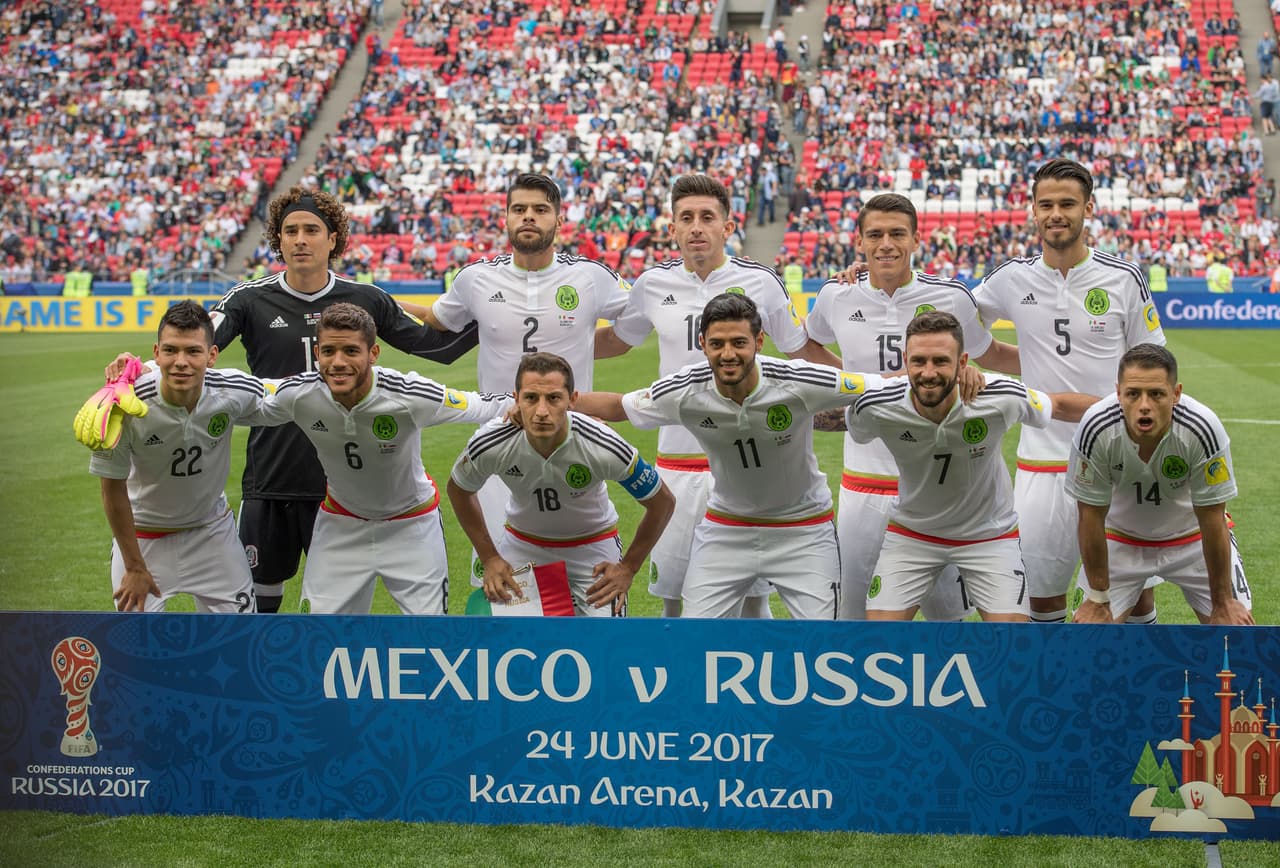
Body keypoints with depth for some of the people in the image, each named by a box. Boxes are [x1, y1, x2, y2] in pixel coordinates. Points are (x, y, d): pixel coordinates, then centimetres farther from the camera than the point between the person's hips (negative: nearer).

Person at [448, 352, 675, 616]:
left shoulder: (604, 448, -32)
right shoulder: (489, 445, -28)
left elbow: (662, 503, -13)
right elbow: (459, 490, -3)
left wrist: (628, 568, -9)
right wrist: (489, 558, -4)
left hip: (592, 544, -1)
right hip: (522, 543, 1)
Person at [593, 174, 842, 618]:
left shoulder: (760, 281, 0)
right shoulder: (653, 284, 5)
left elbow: (803, 349, 11)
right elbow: (615, 340, 22)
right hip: (677, 461, 2)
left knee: (752, 595, 1)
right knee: (673, 595, 4)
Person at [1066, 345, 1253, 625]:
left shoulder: (1203, 429, -31)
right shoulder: (1096, 429, -30)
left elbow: (1212, 521, -20)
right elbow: (1091, 517, -17)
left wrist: (1223, 602, -12)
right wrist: (1098, 600, -11)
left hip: (1192, 537, 0)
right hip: (1120, 538, 0)